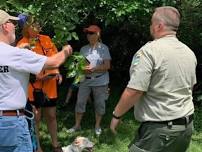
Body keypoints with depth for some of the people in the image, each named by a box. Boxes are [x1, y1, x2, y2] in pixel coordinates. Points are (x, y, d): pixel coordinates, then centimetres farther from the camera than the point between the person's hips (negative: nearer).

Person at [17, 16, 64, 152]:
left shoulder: (46, 39, 4)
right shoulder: (22, 44, -13)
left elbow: (53, 57, 15)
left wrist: (56, 72, 0)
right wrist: (37, 76, -23)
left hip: (50, 85, 5)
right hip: (33, 87, -5)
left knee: (51, 116, 16)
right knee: (35, 118, 6)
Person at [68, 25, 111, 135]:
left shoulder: (103, 48, -6)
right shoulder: (83, 49, 7)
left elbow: (107, 66, -10)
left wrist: (93, 69, -21)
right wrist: (82, 69, -14)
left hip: (100, 81, -3)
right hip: (85, 81, 3)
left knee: (99, 103, 6)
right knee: (80, 102, 4)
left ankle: (97, 126, 21)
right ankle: (77, 125, 18)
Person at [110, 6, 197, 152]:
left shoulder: (149, 50, -16)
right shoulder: (189, 52, 7)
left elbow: (133, 92, -20)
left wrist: (116, 115, -6)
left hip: (159, 129, -7)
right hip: (187, 126, 8)